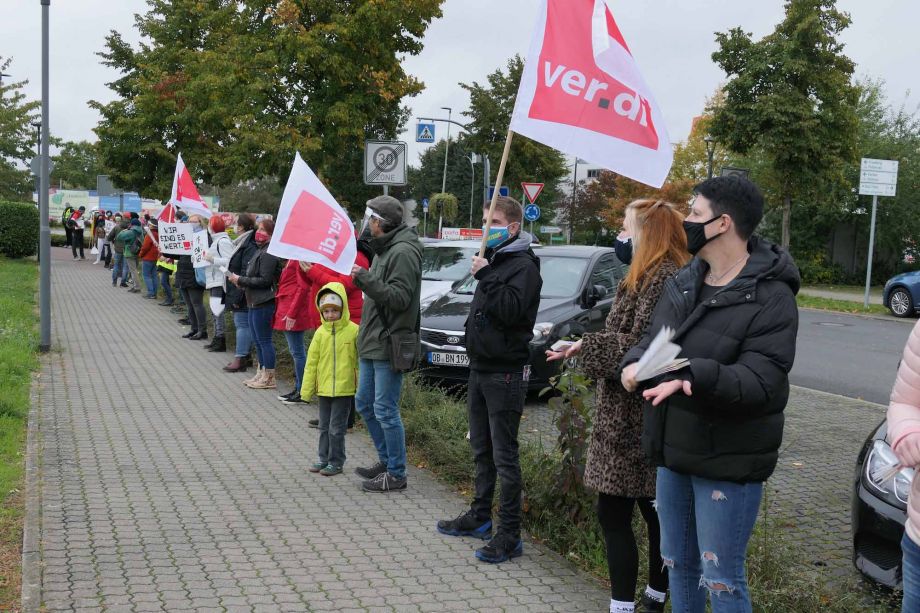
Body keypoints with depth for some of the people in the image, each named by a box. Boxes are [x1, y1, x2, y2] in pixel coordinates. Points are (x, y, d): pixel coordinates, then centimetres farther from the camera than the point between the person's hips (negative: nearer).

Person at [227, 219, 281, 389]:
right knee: (257, 340, 16)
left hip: (263, 304, -10)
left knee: (264, 340, -3)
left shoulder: (268, 254, -16)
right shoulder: (261, 251, 16)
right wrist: (241, 282, 4)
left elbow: (264, 280, -21)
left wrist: (241, 280, -15)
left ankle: (269, 378, 5)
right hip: (255, 302, 10)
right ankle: (261, 373, 26)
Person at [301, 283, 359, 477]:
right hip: (324, 388, 4)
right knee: (324, 427, 16)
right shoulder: (321, 333, 0)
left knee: (336, 428, 1)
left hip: (344, 388, -4)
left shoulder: (353, 330, -9)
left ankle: (336, 462, 13)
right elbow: (312, 362, 4)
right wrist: (306, 389, 4)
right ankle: (323, 458, 28)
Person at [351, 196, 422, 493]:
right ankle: (386, 460, 30)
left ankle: (396, 474, 7)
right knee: (364, 404, 17)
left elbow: (400, 298, -24)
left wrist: (366, 279, -26)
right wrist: (363, 279, 9)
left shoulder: (403, 252, -16)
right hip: (371, 344, 11)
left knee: (385, 410, -5)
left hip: (389, 345, -11)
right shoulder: (384, 249, 16)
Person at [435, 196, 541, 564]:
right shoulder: (493, 260, 17)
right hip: (480, 368, 9)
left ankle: (509, 535, 0)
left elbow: (512, 309, -25)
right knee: (482, 450, 17)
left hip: (504, 372, -9)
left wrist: (485, 277, -21)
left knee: (504, 455, -6)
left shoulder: (524, 265, -11)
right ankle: (480, 516, 29)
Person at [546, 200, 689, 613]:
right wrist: (585, 347, 13)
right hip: (642, 415, 10)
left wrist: (586, 346, -14)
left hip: (632, 419, -10)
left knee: (614, 514, -4)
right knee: (655, 510, 17)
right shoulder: (658, 275, 14)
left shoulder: (662, 278, -17)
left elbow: (641, 345, -23)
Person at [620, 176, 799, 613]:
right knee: (677, 562, 21)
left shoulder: (771, 296, -18)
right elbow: (653, 338, 10)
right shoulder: (683, 282, 6)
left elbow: (762, 382, -26)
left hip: (729, 461, -7)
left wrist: (692, 376, -41)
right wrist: (635, 363, -14)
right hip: (673, 450, 8)